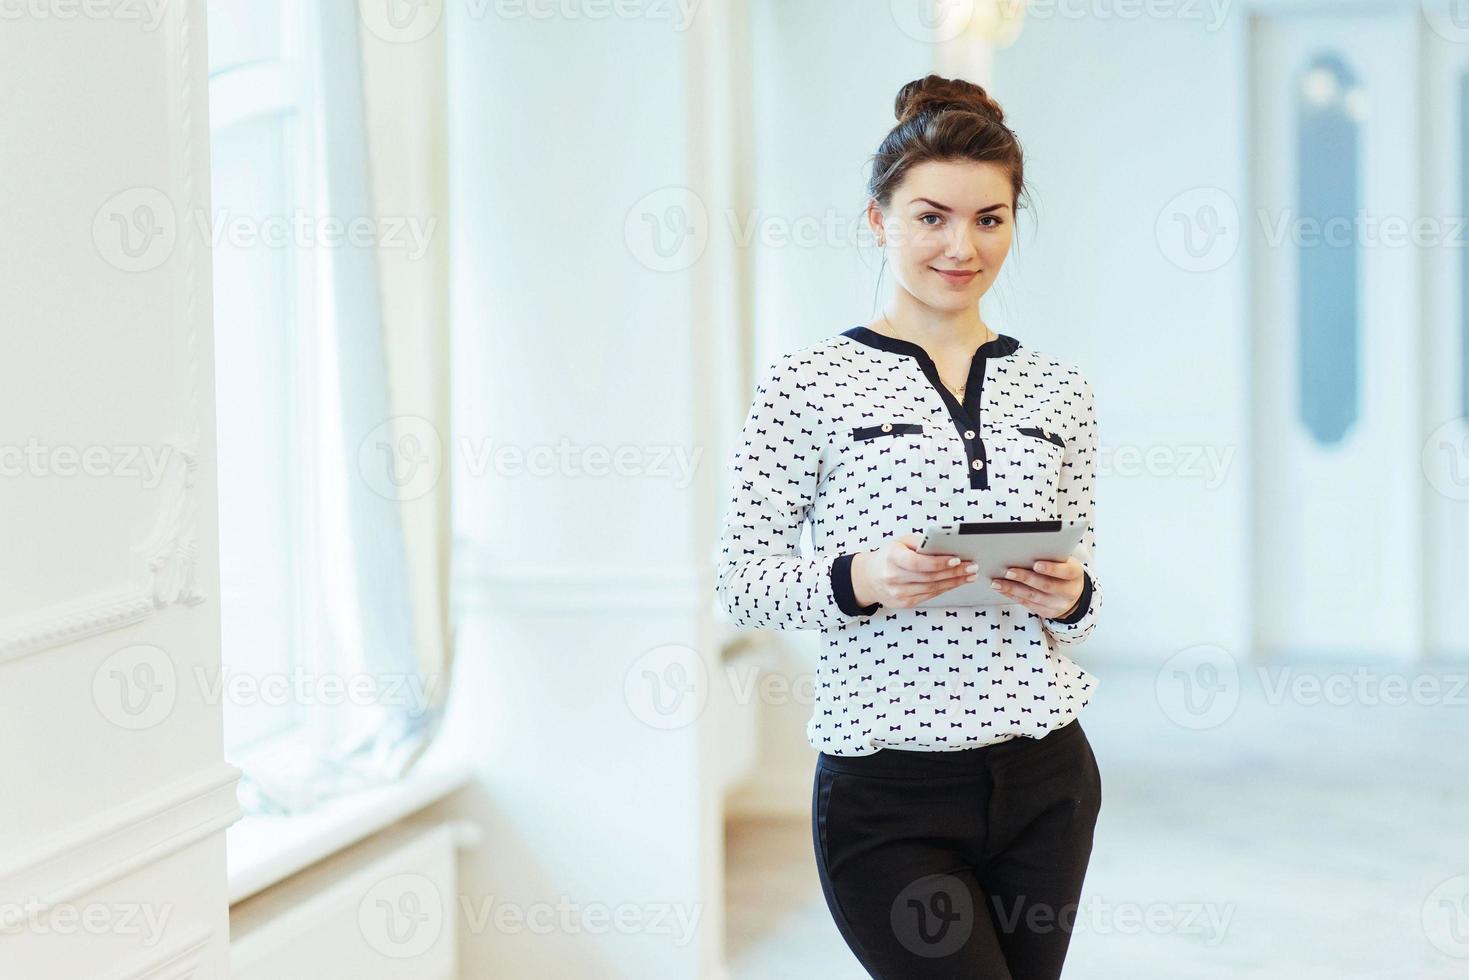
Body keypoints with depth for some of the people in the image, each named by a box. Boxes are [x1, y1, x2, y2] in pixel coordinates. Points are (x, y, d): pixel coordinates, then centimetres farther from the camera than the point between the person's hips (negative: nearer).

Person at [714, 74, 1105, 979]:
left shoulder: (1059, 392, 9)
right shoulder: (809, 384, -3)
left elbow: (1083, 589, 13)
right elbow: (744, 578, -4)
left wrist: (1069, 597, -10)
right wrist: (859, 581, -22)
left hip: (1046, 781, 4)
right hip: (889, 799, -4)